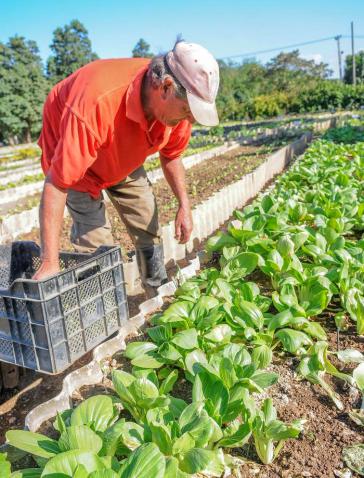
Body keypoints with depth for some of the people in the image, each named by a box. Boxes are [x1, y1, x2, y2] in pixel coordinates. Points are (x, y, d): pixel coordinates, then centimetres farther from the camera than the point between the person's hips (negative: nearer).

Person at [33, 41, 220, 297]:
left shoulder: (177, 103, -24)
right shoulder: (97, 103, -44)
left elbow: (171, 156, -3)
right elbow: (56, 184, -41)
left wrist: (184, 205, -10)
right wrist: (50, 264, -41)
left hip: (125, 156, 6)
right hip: (71, 150, -5)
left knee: (149, 226, 6)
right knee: (95, 238, -16)